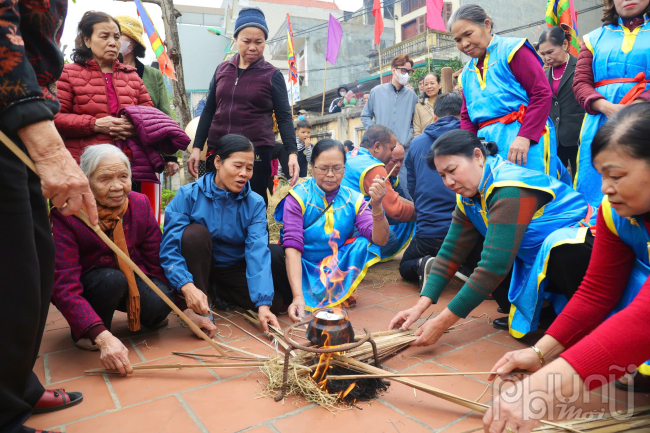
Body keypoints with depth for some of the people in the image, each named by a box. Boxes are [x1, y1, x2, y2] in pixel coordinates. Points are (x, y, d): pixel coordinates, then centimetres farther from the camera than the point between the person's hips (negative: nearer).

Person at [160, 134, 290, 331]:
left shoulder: (255, 204, -14)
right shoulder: (189, 195, -19)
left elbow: (257, 252, -25)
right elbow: (169, 246, -24)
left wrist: (263, 304, -35)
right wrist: (187, 286, -40)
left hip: (234, 269, 2)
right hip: (197, 266, -2)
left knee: (277, 302, -17)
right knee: (195, 232, -31)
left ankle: (218, 292, 8)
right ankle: (199, 312, -17)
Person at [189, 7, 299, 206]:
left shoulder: (272, 75, 1)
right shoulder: (222, 70, 11)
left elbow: (284, 117, -2)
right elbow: (209, 110, 14)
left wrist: (292, 152, -14)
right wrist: (197, 147, 8)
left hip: (257, 151, -3)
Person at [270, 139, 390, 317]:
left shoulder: (354, 199, -4)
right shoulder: (298, 197, -12)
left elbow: (379, 240, -13)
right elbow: (292, 246, -22)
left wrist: (376, 206, -33)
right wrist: (298, 297, -35)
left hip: (337, 267, 2)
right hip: (302, 269, -2)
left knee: (364, 243, -21)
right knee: (269, 254, -30)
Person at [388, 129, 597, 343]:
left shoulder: (509, 189, -30)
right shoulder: (468, 196, -3)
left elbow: (494, 266, -34)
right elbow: (451, 251, -5)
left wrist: (442, 323, -31)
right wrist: (420, 306, -16)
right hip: (534, 258, 8)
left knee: (562, 251, -39)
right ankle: (536, 313, 4)